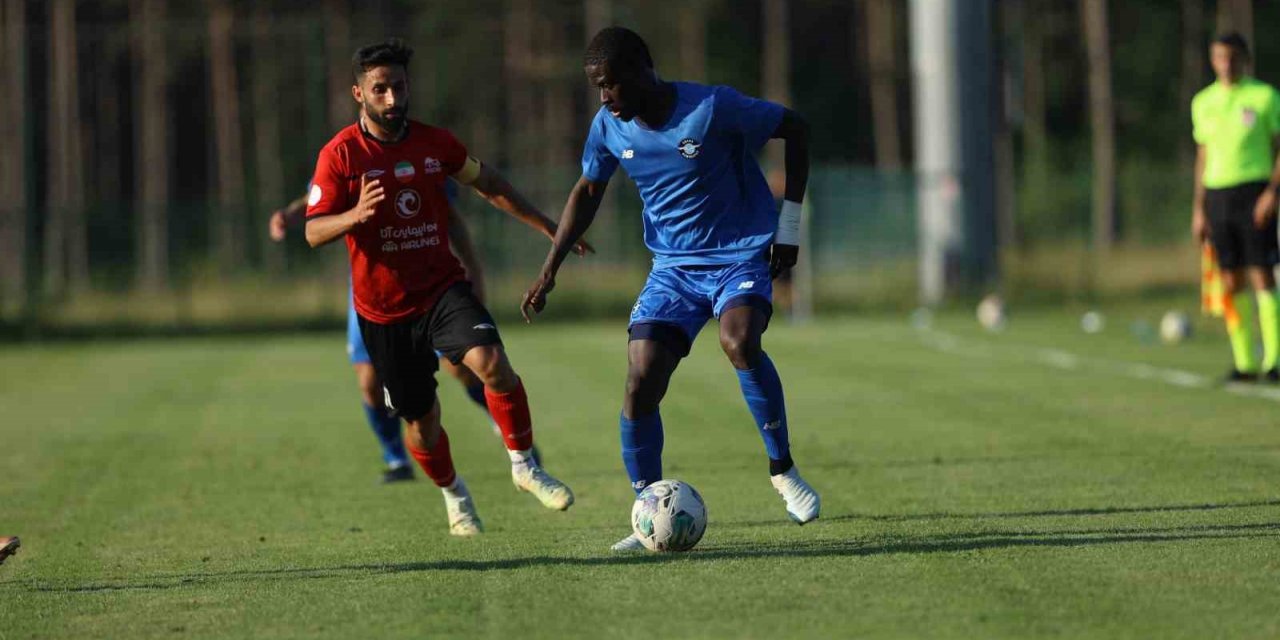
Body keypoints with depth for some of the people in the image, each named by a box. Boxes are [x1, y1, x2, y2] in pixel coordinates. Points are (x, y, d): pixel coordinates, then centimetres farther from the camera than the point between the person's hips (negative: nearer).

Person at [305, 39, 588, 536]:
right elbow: (313, 232, -11)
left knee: (492, 362, -27)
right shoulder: (341, 155, -9)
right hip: (384, 311, -1)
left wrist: (549, 228, 19)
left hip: (444, 289, 1)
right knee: (420, 419, 9)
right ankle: (454, 495, 38)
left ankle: (525, 467, -9)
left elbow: (488, 184, 17)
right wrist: (356, 215, -32)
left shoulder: (434, 143, 1)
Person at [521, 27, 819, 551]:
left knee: (738, 342, -33)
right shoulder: (608, 128, -5)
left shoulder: (712, 109, -20)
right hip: (673, 266, 4)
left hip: (741, 255, -4)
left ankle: (783, 469, -14)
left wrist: (789, 223, -7)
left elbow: (794, 129, -7)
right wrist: (550, 270, 9)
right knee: (640, 383, -11)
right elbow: (587, 193, 14)